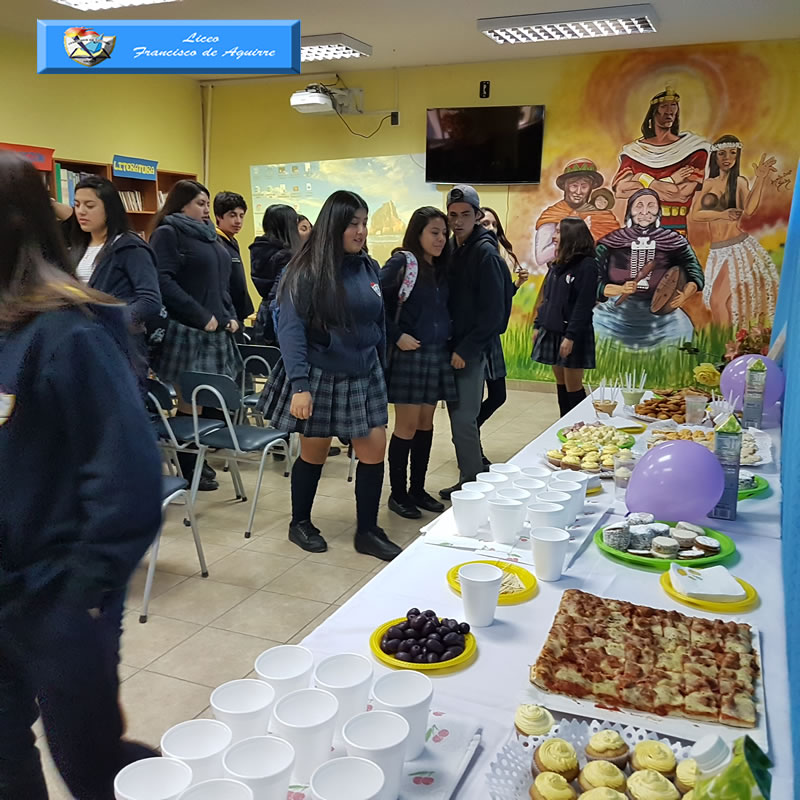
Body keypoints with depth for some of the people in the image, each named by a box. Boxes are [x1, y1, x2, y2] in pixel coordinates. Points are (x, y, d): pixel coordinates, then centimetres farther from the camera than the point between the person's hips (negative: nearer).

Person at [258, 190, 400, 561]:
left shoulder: (369, 268, 3)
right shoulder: (307, 270, -13)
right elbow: (291, 329, -17)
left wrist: (380, 368, 12)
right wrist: (299, 384, -24)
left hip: (364, 377, 5)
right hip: (319, 377, -5)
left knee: (374, 451, 3)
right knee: (314, 453, 9)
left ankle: (367, 531, 20)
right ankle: (300, 523, 32)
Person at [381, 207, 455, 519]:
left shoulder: (441, 268, 11)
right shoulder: (401, 262, -9)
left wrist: (449, 338, 3)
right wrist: (396, 336, -16)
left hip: (437, 355, 7)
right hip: (409, 353, -6)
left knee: (426, 424, 12)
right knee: (407, 425, -1)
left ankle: (418, 489, 23)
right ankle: (398, 493, 12)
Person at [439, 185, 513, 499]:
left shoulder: (485, 253, -11)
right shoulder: (451, 249, 11)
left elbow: (493, 312, -14)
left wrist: (466, 350, -15)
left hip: (471, 351, -7)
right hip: (453, 346, 8)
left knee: (463, 419, -5)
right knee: (458, 416, 13)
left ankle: (472, 483, 8)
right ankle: (468, 480, 25)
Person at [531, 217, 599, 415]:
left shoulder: (586, 265, -11)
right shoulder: (556, 265, 12)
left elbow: (584, 305, -17)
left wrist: (570, 336, -21)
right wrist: (538, 325, 12)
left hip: (572, 335, -7)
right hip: (552, 332, 7)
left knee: (573, 387, -2)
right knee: (560, 384, 13)